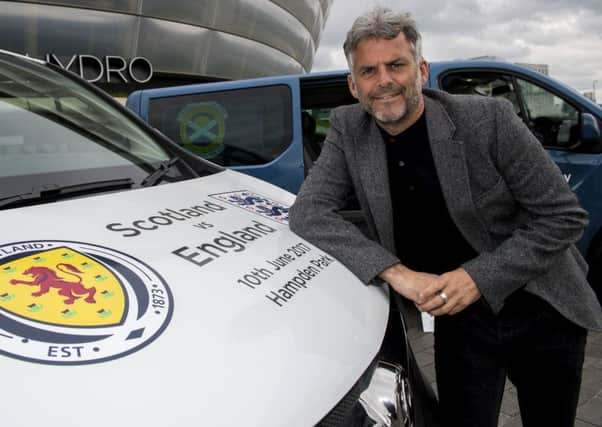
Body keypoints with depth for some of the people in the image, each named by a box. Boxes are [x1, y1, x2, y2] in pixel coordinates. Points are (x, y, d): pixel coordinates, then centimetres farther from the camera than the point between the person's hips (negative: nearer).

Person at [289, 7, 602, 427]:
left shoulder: (489, 119, -19)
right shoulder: (348, 130, -9)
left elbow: (564, 216, -14)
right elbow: (309, 212, -17)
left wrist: (478, 277, -24)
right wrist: (396, 273, -26)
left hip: (543, 313, 0)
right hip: (458, 316, 1)